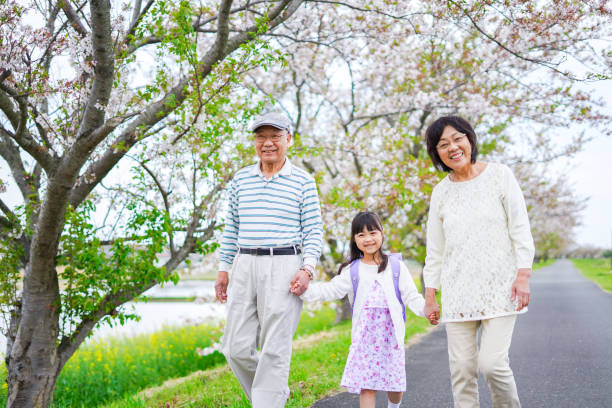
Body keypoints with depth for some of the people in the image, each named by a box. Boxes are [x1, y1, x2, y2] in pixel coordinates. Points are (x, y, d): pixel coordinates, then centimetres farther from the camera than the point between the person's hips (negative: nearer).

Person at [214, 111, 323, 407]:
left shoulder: (303, 182, 3)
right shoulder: (241, 179, 13)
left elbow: (314, 230, 1)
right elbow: (231, 227, 16)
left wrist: (307, 269, -12)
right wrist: (224, 270, 12)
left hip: (284, 266, -4)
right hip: (245, 266, 4)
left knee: (275, 349, -5)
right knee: (236, 347, 3)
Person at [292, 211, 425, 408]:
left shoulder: (396, 266, 5)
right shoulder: (352, 271, 6)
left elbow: (411, 296, 3)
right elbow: (331, 290, -1)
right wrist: (305, 290, -14)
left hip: (391, 333, 0)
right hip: (365, 335, 0)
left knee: (395, 382, 8)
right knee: (366, 385, -5)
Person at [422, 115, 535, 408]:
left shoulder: (499, 176, 1)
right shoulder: (441, 192, 8)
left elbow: (521, 230, -1)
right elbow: (434, 249, 13)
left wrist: (523, 276, -10)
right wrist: (429, 296, 11)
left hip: (499, 286, -3)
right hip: (458, 292, 3)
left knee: (492, 363, -13)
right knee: (462, 368, -1)